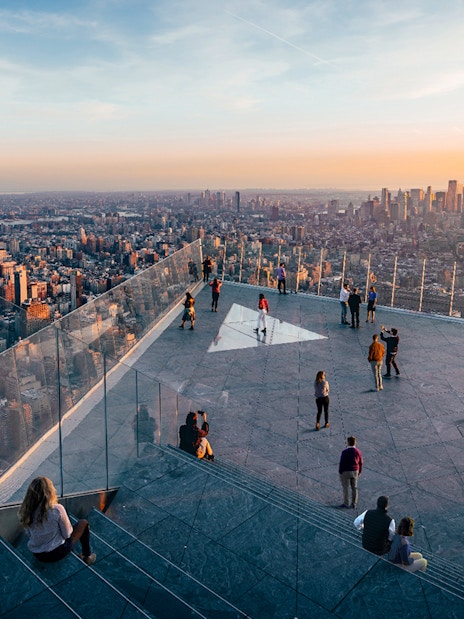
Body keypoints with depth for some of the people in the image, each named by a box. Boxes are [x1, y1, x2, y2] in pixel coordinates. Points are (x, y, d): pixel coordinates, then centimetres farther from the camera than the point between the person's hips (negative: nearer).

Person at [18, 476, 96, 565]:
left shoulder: (26, 511, -13)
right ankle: (87, 556, 29)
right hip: (56, 553, -5)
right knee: (83, 523, 15)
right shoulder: (57, 509, -27)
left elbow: (29, 535, 3)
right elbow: (67, 534, -14)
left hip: (36, 555, 5)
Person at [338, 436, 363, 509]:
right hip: (355, 472, 5)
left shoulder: (345, 452, -19)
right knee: (354, 488, 13)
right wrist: (359, 472, 17)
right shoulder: (358, 452, -3)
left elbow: (342, 463, -16)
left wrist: (340, 472, -5)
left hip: (345, 472, -5)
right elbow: (360, 463, 5)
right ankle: (354, 504, 19)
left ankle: (346, 503, 14)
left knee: (345, 488, 7)